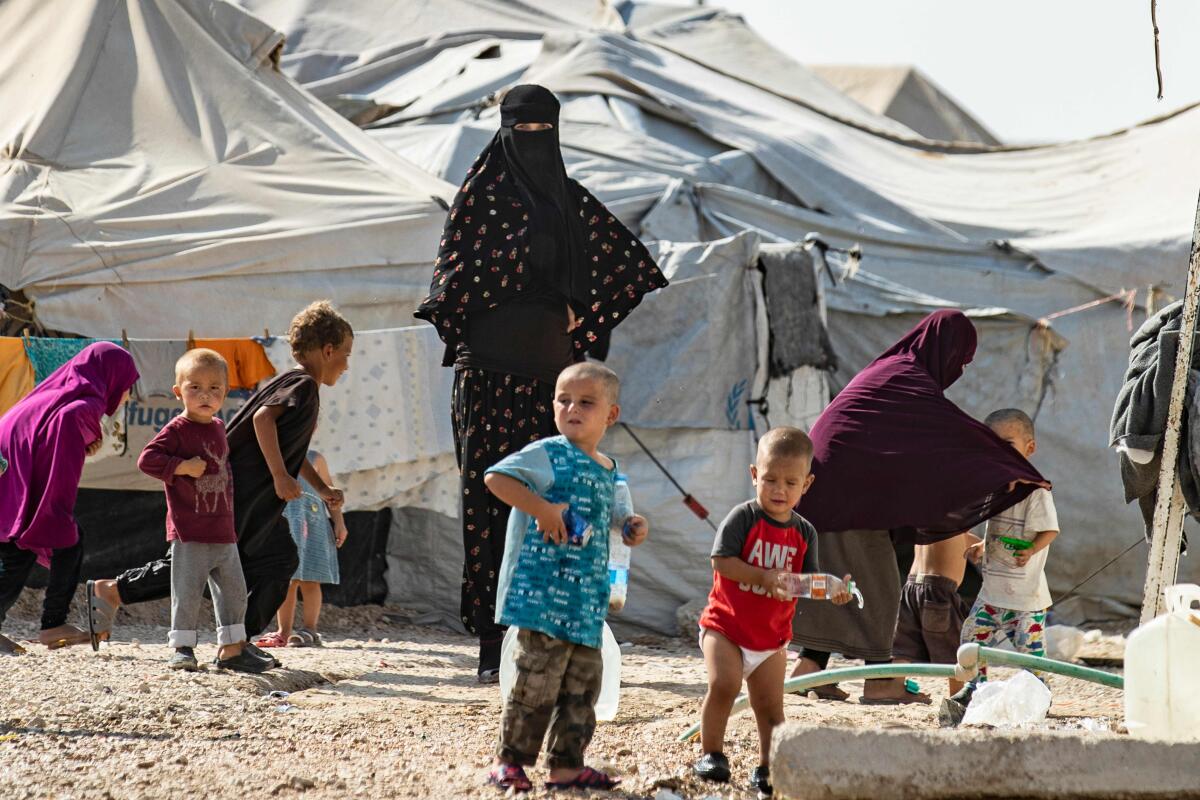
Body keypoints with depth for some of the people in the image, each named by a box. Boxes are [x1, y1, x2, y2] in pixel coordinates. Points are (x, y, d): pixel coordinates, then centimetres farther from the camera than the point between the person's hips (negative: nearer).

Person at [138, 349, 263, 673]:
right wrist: (183, 467, -23)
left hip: (223, 533, 7)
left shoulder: (218, 428, 12)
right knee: (188, 592, -4)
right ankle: (182, 649, 4)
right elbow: (147, 460, -20)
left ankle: (232, 648, 17)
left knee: (233, 591, 10)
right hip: (189, 533, -7)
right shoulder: (177, 430, -10)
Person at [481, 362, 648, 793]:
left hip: (587, 606, 8)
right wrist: (541, 508, -25)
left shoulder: (608, 470, 16)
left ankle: (567, 765, 19)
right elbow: (496, 478, -17)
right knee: (539, 680, -9)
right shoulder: (548, 455, -8)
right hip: (544, 594, -8)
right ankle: (509, 761, 3)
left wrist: (631, 527, 11)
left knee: (584, 684, 10)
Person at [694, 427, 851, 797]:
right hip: (726, 625, -4)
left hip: (772, 635, 4)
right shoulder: (743, 518, -11)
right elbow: (721, 560, -19)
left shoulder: (803, 533, 3)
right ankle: (711, 753, -6)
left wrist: (832, 590, -21)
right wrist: (765, 577, -27)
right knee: (724, 684, -20)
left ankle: (767, 767, 15)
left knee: (770, 705, 5)